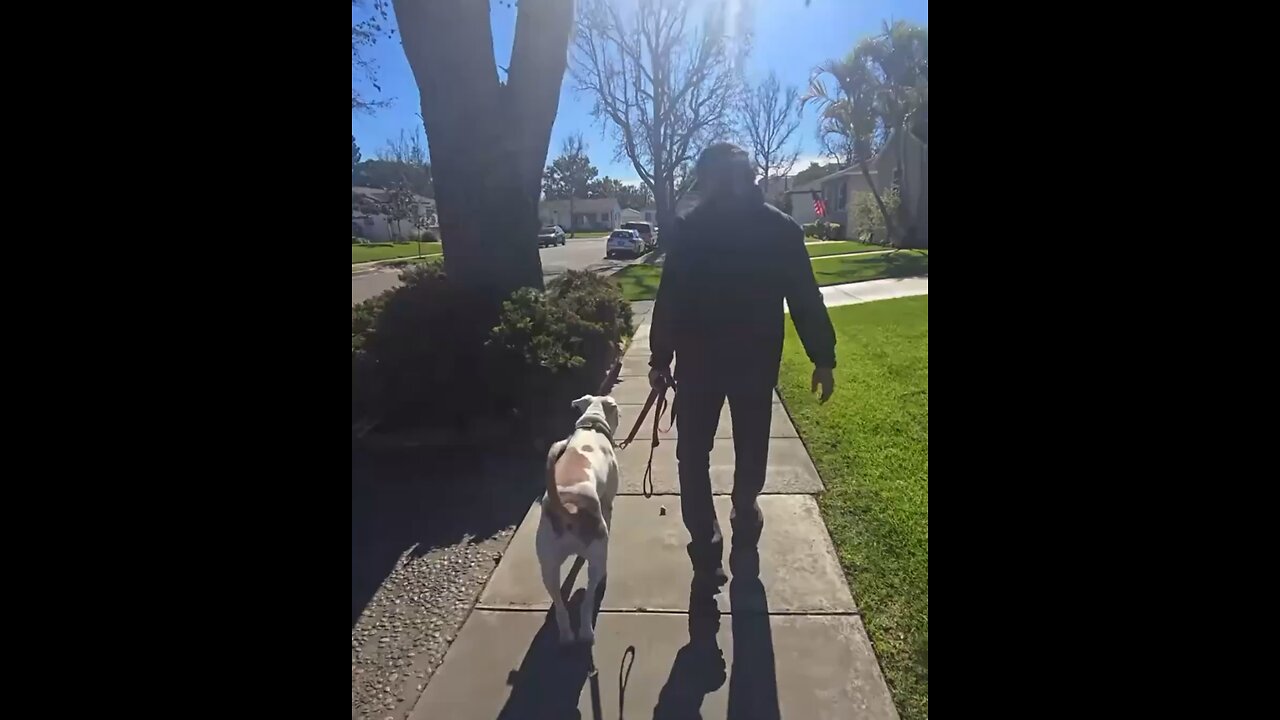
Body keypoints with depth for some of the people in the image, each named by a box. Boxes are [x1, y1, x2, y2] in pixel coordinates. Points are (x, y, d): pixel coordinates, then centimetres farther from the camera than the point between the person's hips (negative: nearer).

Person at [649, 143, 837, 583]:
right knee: (751, 445, 20)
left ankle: (707, 548, 6)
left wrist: (660, 357, 0)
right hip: (758, 359, 2)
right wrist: (823, 357, 2)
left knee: (693, 452, 9)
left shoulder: (688, 230, -5)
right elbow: (805, 299, -2)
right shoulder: (782, 228, -1)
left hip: (699, 359, -1)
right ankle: (745, 515, 40)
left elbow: (669, 301, -6)